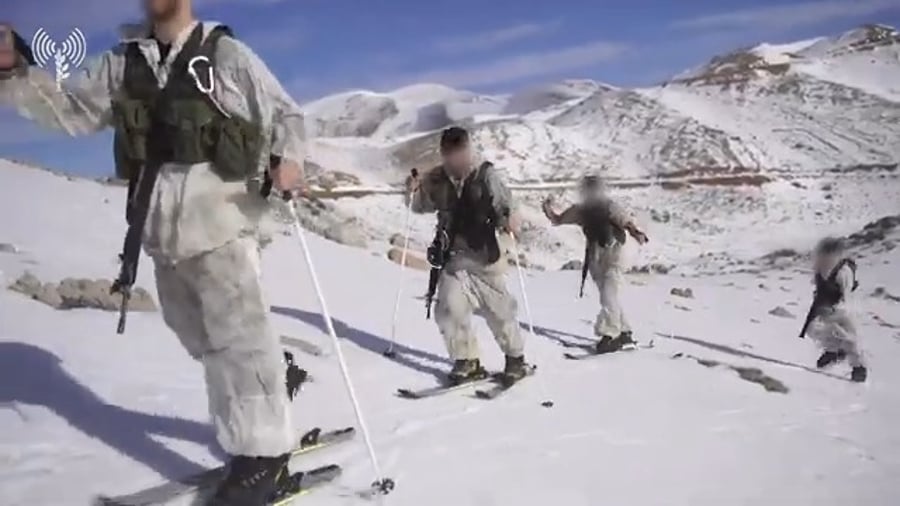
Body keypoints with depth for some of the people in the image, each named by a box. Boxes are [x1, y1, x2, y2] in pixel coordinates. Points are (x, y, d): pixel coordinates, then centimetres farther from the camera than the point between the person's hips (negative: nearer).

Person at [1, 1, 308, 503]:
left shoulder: (226, 54, -1)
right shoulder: (124, 62, 13)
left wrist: (288, 157, -16)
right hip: (162, 227, 6)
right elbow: (71, 110, 13)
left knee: (238, 336, -5)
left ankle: (263, 453, 6)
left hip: (219, 220, -6)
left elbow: (286, 114, 3)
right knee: (201, 335, 17)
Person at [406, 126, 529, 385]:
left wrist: (508, 219, -36)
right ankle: (467, 361, 9)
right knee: (449, 308, -9)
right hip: (453, 257, 3)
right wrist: (413, 191, -6)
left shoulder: (486, 175, -10)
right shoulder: (437, 179, 2)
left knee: (499, 311, 7)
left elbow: (503, 203, -14)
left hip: (485, 257, -3)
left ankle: (515, 358, 29)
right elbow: (421, 206, 16)